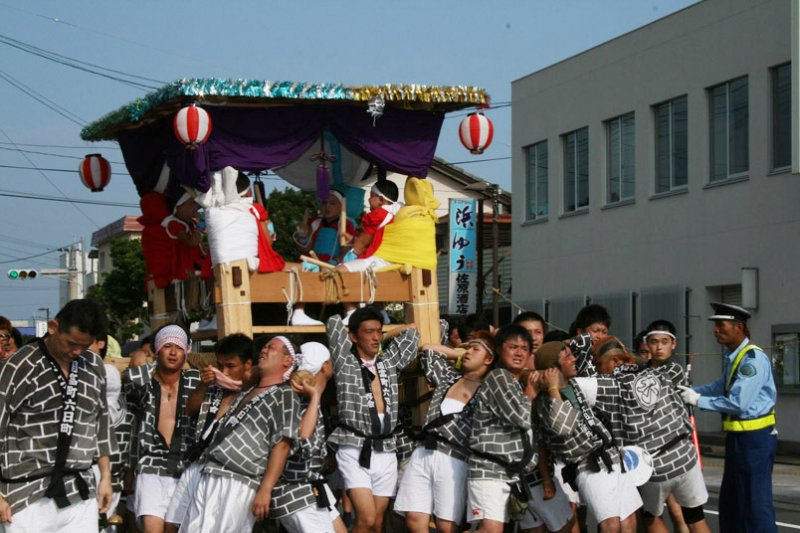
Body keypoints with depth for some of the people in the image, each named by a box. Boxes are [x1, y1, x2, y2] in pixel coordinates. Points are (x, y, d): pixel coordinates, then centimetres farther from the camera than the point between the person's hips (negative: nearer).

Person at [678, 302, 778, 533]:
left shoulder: (753, 359, -20)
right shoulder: (731, 356, 9)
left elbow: (737, 403, -24)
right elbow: (721, 387, 22)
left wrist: (698, 400, -16)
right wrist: (691, 391, 7)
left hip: (755, 438, -10)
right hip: (738, 436, 10)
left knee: (755, 502, -6)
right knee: (730, 501, 18)